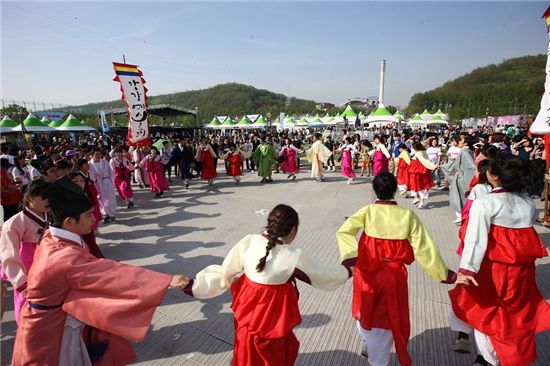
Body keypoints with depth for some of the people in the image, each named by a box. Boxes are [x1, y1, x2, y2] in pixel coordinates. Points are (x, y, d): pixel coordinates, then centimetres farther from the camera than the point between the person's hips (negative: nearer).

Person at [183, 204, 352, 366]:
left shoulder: (248, 241, -15)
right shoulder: (294, 256, -24)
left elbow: (225, 271, -9)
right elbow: (322, 275, -9)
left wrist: (194, 285, 4)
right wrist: (347, 271, 10)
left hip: (249, 310, 4)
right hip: (272, 315, -4)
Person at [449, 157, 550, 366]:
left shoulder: (484, 203, -19)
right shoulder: (528, 202, 2)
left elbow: (476, 238, -27)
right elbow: (525, 234, 10)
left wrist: (466, 269, -30)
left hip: (494, 267, -6)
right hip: (522, 267, 6)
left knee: (485, 310, 15)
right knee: (517, 311, 23)